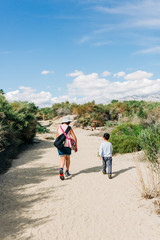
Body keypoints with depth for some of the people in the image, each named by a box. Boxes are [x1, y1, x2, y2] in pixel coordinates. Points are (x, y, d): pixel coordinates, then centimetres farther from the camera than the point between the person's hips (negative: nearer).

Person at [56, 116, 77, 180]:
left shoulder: (59, 128, 8)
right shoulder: (69, 128, -2)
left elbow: (57, 137, 16)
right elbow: (74, 138, -5)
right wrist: (76, 146, 4)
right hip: (67, 145, -2)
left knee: (62, 159, 1)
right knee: (68, 158, 18)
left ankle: (61, 170, -26)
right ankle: (67, 172, 26)